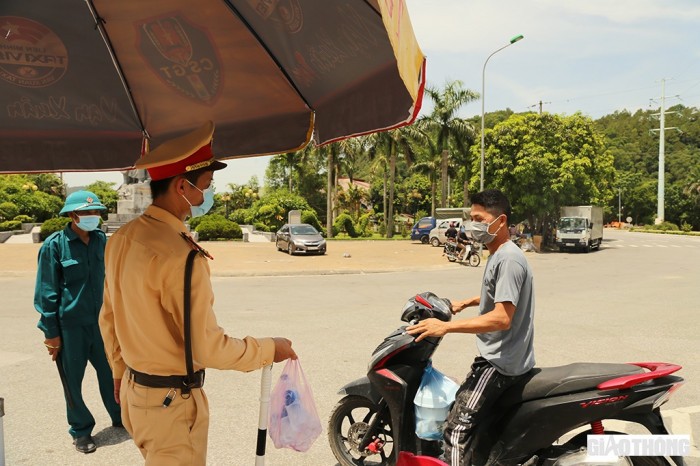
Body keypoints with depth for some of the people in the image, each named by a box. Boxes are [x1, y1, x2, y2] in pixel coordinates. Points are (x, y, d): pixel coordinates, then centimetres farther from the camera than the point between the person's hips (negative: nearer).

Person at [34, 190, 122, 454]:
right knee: (73, 379, 9)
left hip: (100, 321, 4)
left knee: (110, 372, 14)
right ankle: (80, 431, 26)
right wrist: (51, 332, -8)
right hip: (70, 325, -4)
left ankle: (120, 417, 33)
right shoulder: (54, 245, -10)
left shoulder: (101, 240, 3)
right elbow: (46, 292, -8)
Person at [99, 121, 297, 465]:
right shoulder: (179, 256, -27)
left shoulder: (121, 239, 0)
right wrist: (270, 350, -10)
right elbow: (207, 347, -24)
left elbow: (108, 318, 10)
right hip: (172, 401, -8)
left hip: (133, 389, 8)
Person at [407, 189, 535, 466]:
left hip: (501, 363, -11)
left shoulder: (508, 259, -20)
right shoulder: (499, 255, 14)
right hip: (500, 358, 11)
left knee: (457, 429, -16)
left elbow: (502, 318, -28)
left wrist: (446, 327, -30)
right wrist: (467, 302, 30)